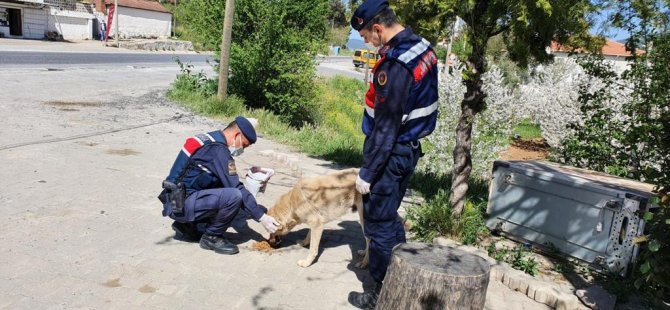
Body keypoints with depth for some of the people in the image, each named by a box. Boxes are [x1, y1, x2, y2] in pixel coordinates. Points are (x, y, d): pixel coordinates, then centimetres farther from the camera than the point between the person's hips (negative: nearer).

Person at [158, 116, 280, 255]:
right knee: (234, 196, -24)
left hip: (176, 200, 10)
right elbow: (236, 189, -19)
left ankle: (186, 225, 16)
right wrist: (261, 217, -14)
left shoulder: (209, 140, 12)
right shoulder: (218, 150, -17)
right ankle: (211, 237, -2)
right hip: (181, 204, -10)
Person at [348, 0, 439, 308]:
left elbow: (386, 127, -24)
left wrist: (367, 172, -16)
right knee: (390, 218, 22)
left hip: (391, 153, -10)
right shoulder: (422, 46, 5)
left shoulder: (396, 64, -25)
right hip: (408, 148, 10)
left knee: (378, 224, 4)